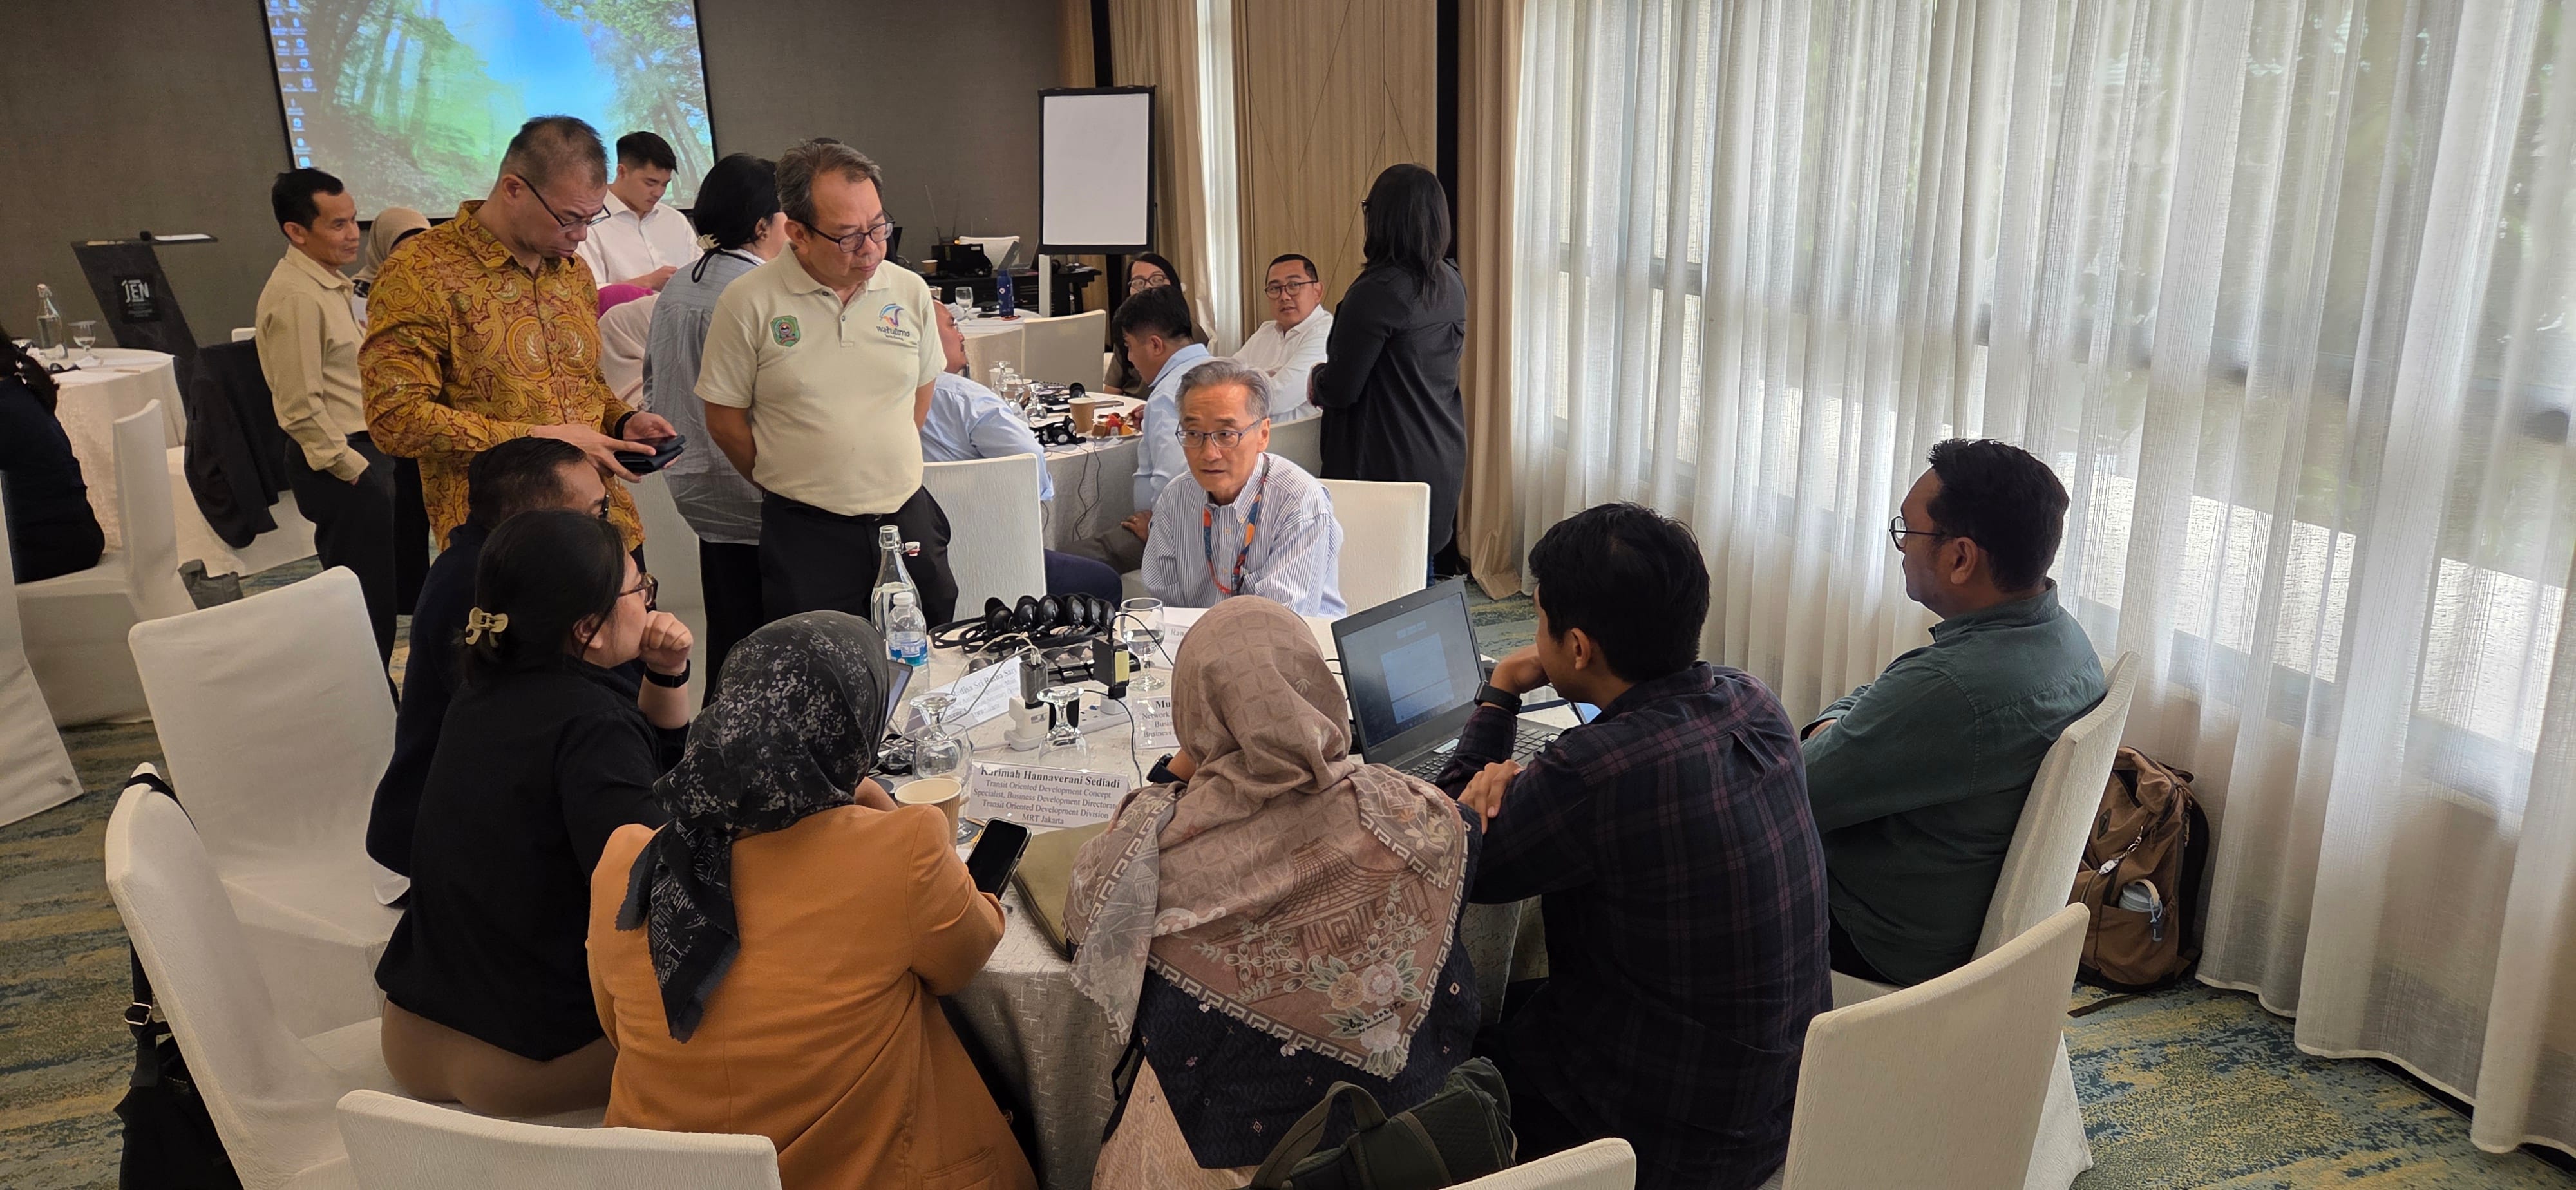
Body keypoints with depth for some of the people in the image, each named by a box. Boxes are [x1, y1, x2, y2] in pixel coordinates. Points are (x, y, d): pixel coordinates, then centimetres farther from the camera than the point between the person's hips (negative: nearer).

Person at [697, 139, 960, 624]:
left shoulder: (911, 291, 4)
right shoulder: (749, 303, -7)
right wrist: (791, 484, 5)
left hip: (907, 518, 3)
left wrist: (889, 468, 12)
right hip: (805, 533, -3)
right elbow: (725, 420, 0)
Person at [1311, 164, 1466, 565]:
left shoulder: (1378, 292, -19)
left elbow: (1340, 390, -17)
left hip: (1389, 463, -9)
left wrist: (1317, 378, 6)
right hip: (1443, 459, 9)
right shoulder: (1452, 284, 7)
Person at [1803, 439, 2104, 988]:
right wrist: (1833, 731, -10)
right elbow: (1866, 699, 8)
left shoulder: (1947, 689, -37)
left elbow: (1792, 797, -26)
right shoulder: (2063, 635, -3)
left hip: (1906, 950, -9)